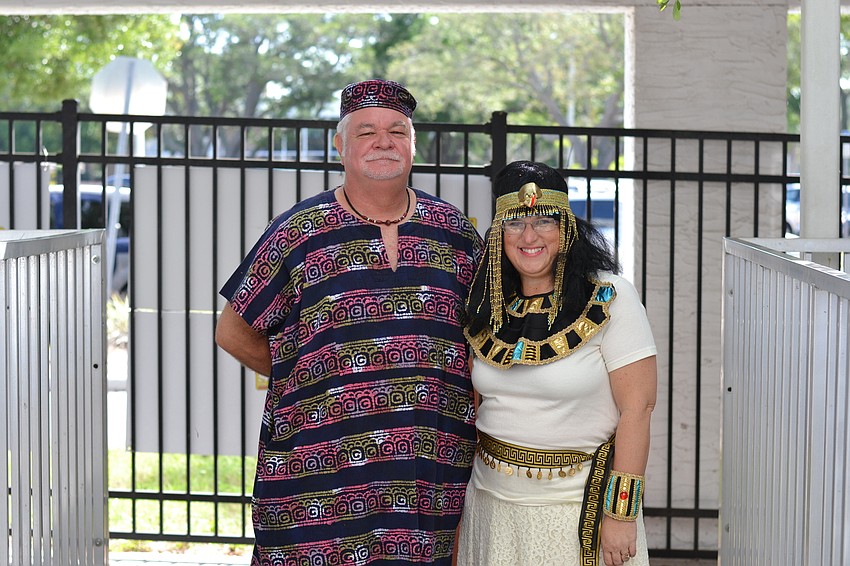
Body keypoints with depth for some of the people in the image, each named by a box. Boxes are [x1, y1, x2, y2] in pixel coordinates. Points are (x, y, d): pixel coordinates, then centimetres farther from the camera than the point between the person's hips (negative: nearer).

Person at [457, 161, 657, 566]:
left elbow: (636, 408, -14)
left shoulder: (610, 298, -10)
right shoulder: (489, 307, 6)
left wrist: (621, 512, -17)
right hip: (492, 501, 5)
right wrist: (458, 497, 11)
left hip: (577, 505, -5)